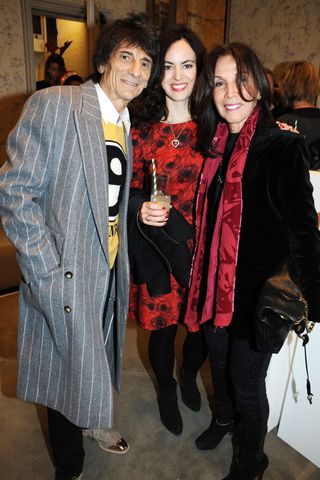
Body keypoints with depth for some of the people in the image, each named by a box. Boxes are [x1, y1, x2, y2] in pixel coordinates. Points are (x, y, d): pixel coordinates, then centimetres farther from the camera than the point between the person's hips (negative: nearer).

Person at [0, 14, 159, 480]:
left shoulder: (128, 125, 9)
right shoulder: (54, 104, -13)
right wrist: (48, 273, -19)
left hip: (110, 269, 6)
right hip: (65, 274, -6)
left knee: (94, 359, 25)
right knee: (68, 368, 11)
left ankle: (91, 420, 54)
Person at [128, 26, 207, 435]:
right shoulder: (142, 129, -3)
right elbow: (131, 188, 3)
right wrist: (141, 209, -18)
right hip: (158, 248, -1)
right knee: (162, 327, 14)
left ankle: (188, 376, 50)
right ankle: (166, 390, 46)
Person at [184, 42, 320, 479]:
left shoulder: (283, 148, -16)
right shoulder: (216, 145, 3)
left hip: (258, 293, -6)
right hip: (216, 284, 6)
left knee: (247, 384, 13)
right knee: (219, 363, 26)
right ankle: (224, 417, 58)